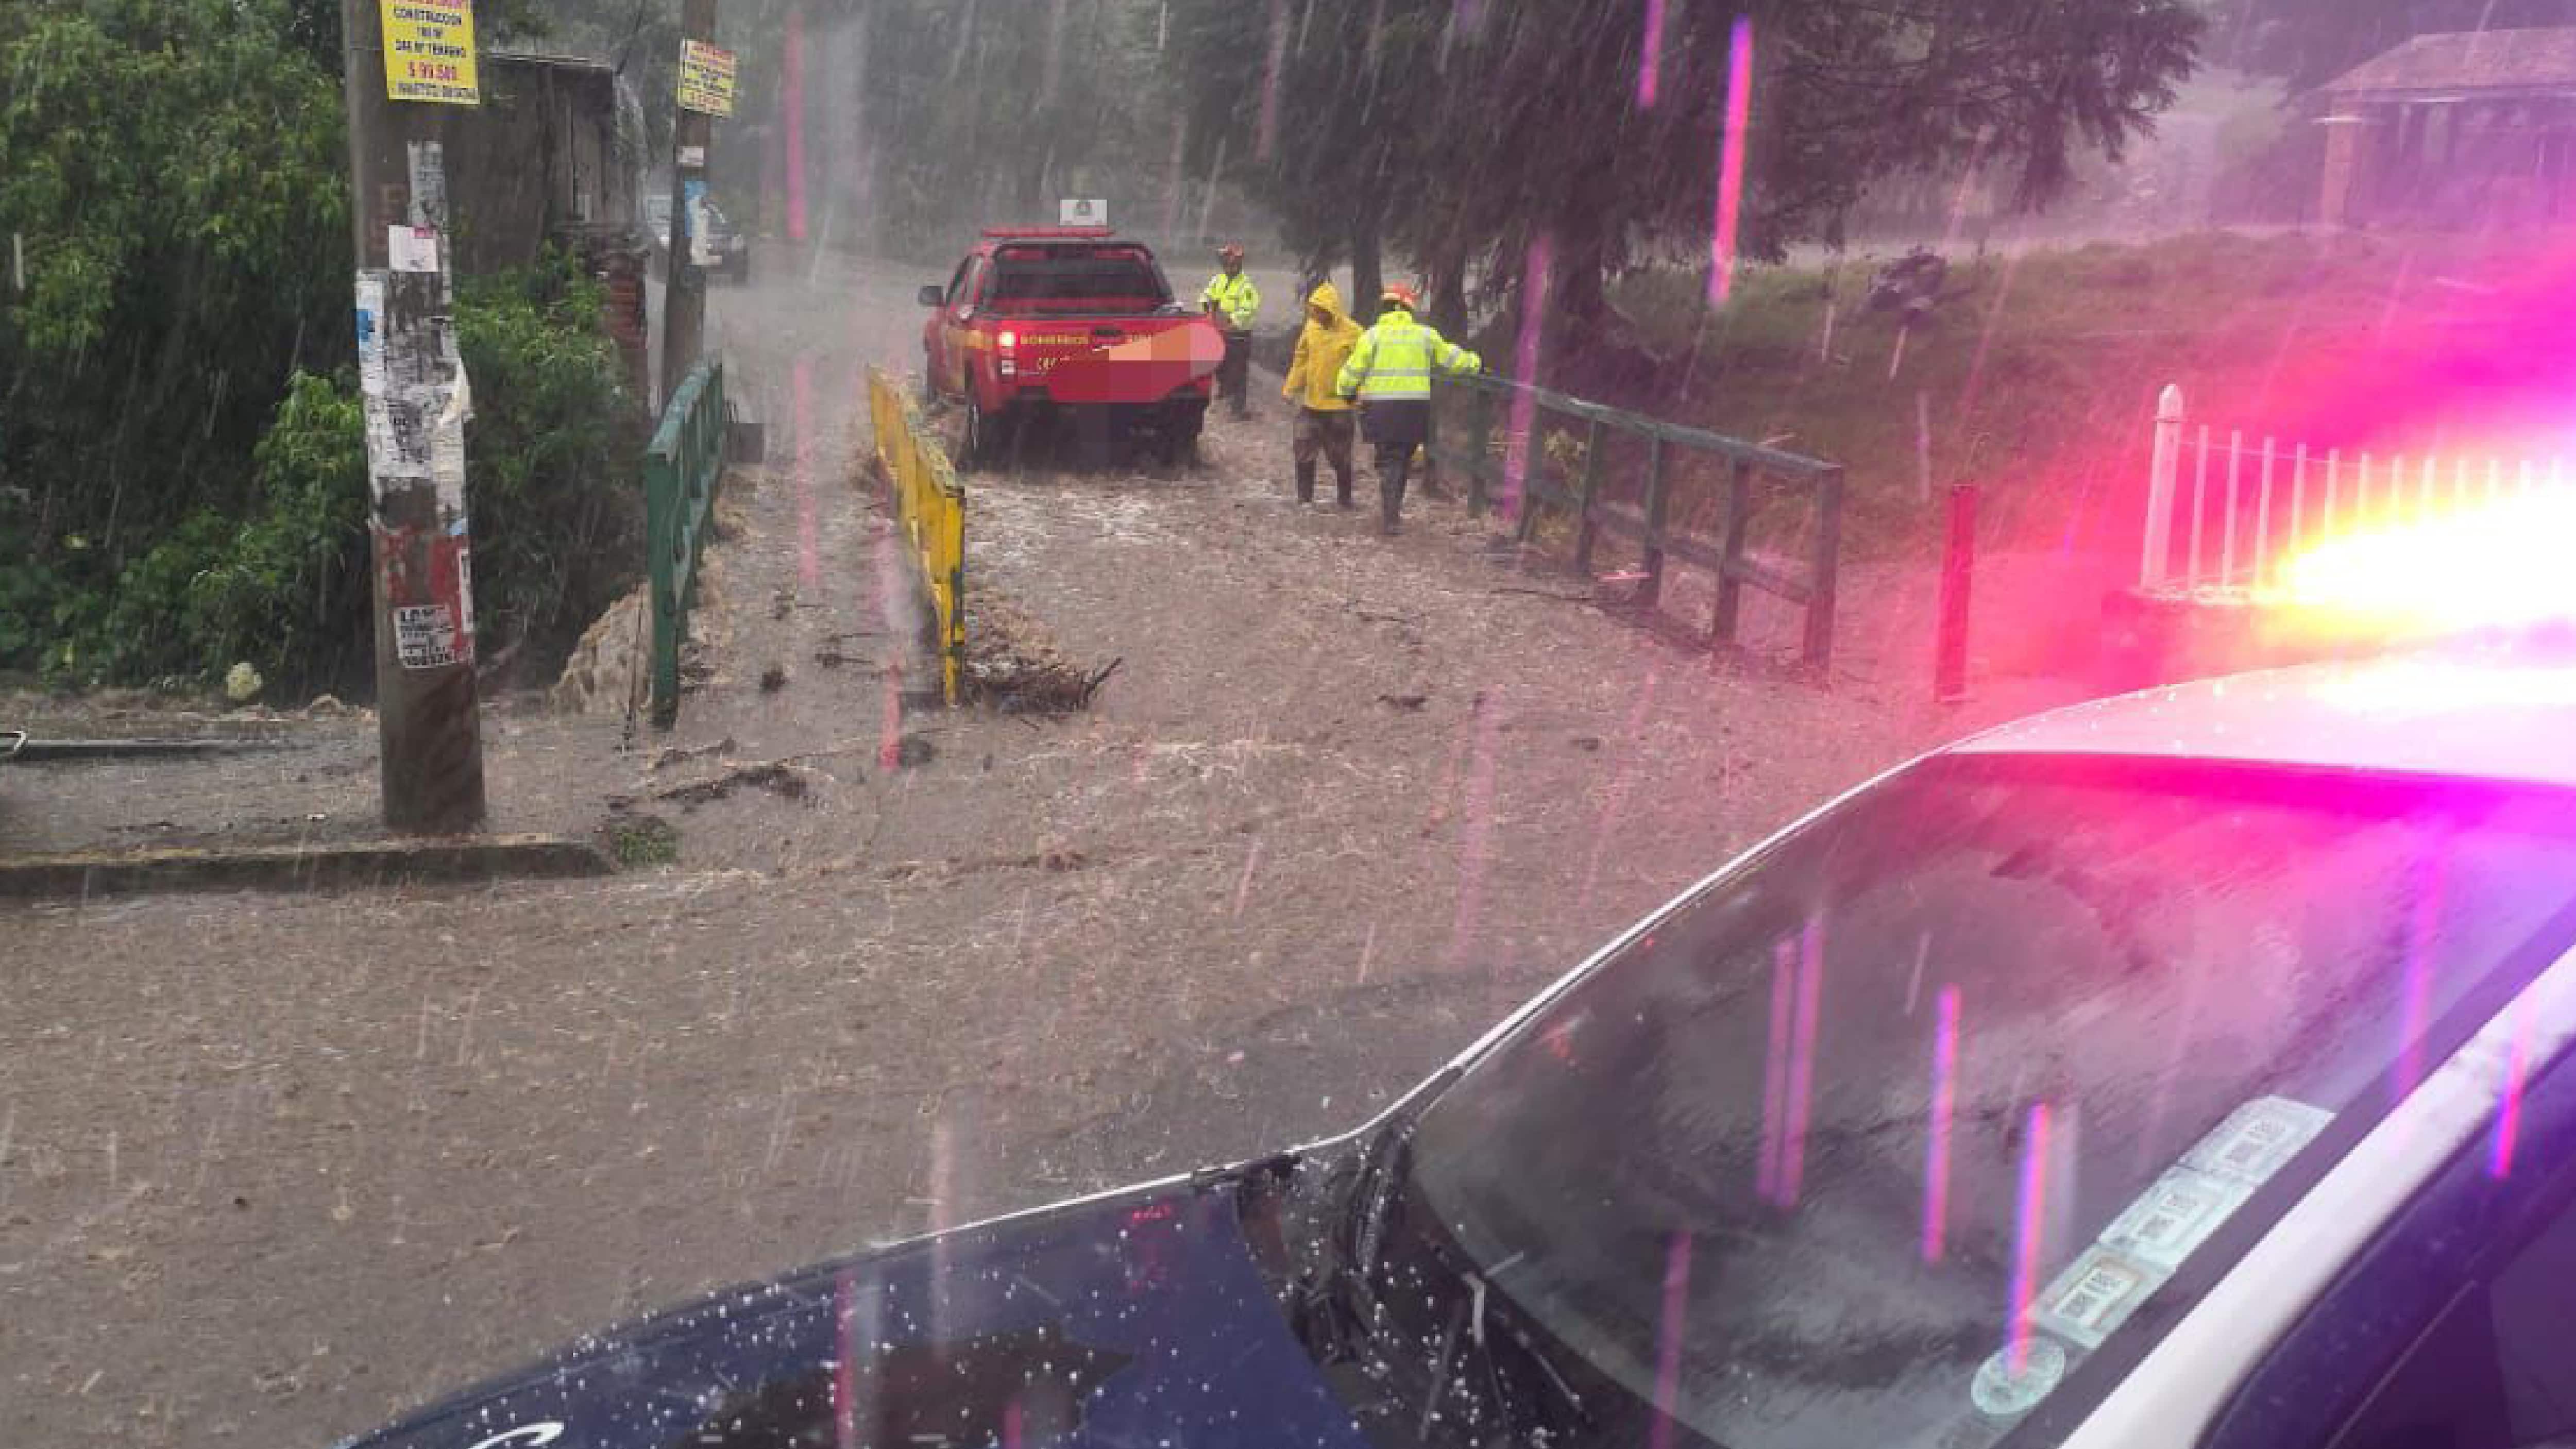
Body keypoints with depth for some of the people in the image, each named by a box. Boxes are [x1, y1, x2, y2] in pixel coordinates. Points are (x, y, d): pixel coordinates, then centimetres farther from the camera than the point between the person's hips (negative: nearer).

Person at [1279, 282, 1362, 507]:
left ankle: (1344, 500, 21)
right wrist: (1291, 387, 8)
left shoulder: (1353, 333, -13)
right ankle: (1304, 498, 18)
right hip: (1311, 404, 4)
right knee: (1304, 453, 6)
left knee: (1340, 457, 7)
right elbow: (1301, 359, 11)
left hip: (1338, 406, -4)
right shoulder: (1311, 328, 1)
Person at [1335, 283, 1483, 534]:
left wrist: (1344, 389, 20)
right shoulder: (1424, 334, 6)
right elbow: (1450, 358, 16)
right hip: (1415, 409, 2)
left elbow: (1354, 369, 0)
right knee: (1404, 460, 15)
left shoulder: (1374, 335, -1)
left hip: (1382, 409, -2)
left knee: (1389, 460, 4)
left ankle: (1389, 518, -6)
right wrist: (1476, 363, 34)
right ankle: (1392, 513, 21)